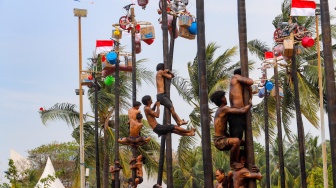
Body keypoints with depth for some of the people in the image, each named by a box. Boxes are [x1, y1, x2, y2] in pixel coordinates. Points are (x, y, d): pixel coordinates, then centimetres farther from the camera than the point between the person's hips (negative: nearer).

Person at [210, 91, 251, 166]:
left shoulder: (219, 110, 15)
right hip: (219, 141, -10)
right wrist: (250, 104, -3)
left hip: (223, 139, 10)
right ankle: (232, 164, -21)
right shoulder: (224, 109, -14)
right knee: (236, 141, -35)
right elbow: (242, 111, -20)